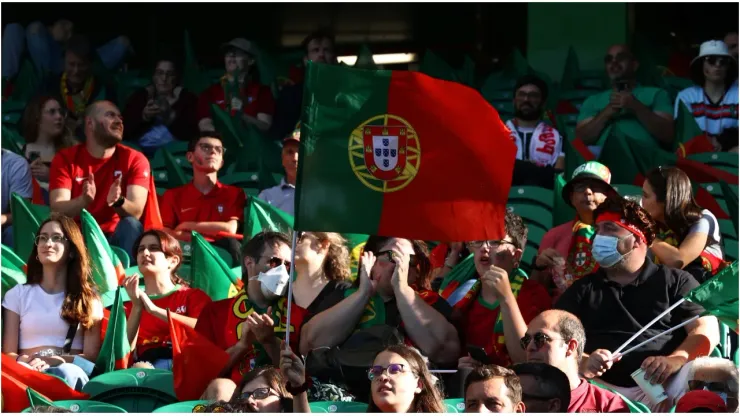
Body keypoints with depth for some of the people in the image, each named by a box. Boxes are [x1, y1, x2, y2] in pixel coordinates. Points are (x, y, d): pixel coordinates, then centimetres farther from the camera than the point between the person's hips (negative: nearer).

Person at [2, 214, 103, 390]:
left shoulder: (88, 297, 19)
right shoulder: (18, 294, 21)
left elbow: (92, 356, 8)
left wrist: (55, 360, -13)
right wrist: (26, 361, -14)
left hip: (70, 370, 0)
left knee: (66, 373, -41)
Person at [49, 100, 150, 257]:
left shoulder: (135, 160, -1)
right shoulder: (65, 158, 0)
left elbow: (136, 213, -13)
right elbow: (57, 209, -13)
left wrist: (119, 201, -37)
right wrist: (84, 201, -34)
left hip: (115, 238, 1)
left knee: (131, 225, -30)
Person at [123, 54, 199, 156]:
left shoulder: (187, 98, 10)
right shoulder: (140, 96, 14)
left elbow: (190, 134, -3)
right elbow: (124, 130, 4)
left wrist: (171, 117, -16)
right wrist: (143, 117, -12)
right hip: (141, 151, 1)